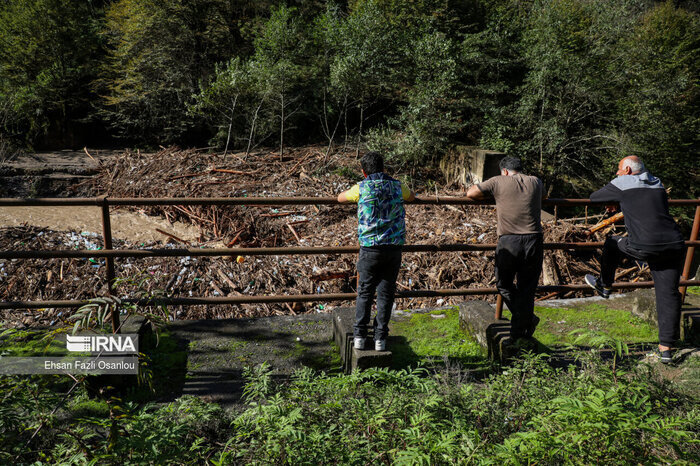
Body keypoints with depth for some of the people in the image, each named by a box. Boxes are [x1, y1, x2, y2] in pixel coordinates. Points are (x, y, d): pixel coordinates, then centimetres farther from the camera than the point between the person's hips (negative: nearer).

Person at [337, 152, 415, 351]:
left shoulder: (361, 188, 0)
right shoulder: (396, 186, 9)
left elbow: (340, 198, 20)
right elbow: (412, 196, 33)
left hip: (370, 247, -2)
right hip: (394, 246, 2)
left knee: (365, 292, 10)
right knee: (386, 293, 9)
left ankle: (360, 336, 11)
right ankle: (380, 339, 11)